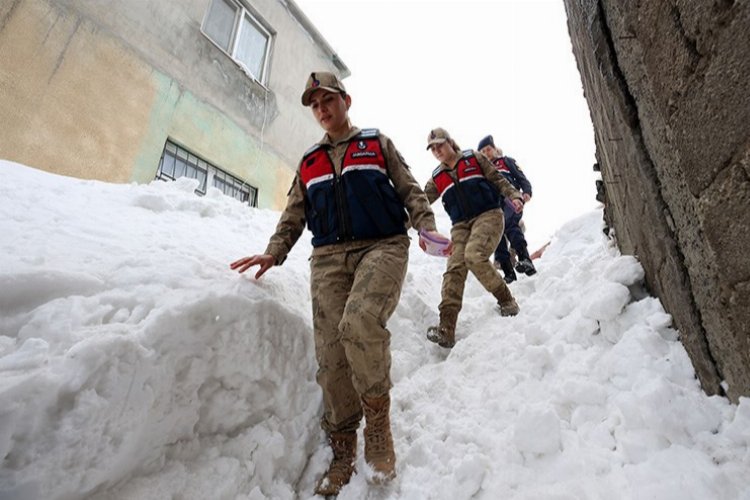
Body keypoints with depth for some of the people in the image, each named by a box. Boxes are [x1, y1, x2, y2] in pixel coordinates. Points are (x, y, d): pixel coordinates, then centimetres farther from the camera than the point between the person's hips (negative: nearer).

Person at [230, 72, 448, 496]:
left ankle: (378, 418, -8)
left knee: (359, 321, -30)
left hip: (383, 246, -3)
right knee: (332, 356, -5)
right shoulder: (309, 163, 25)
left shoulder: (378, 144, 17)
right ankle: (343, 453, 10)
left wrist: (427, 226, -8)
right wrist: (275, 252, 4)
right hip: (329, 257, 3)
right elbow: (294, 215, 21)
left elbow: (410, 191, 10)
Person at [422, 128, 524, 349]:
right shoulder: (437, 178, 16)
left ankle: (506, 301, -7)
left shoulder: (474, 158, 9)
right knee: (454, 268, -16)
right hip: (460, 225, 3)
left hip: (488, 216, -3)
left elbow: (498, 180, 7)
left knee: (474, 256, -30)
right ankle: (446, 329, -21)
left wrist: (514, 196, -9)